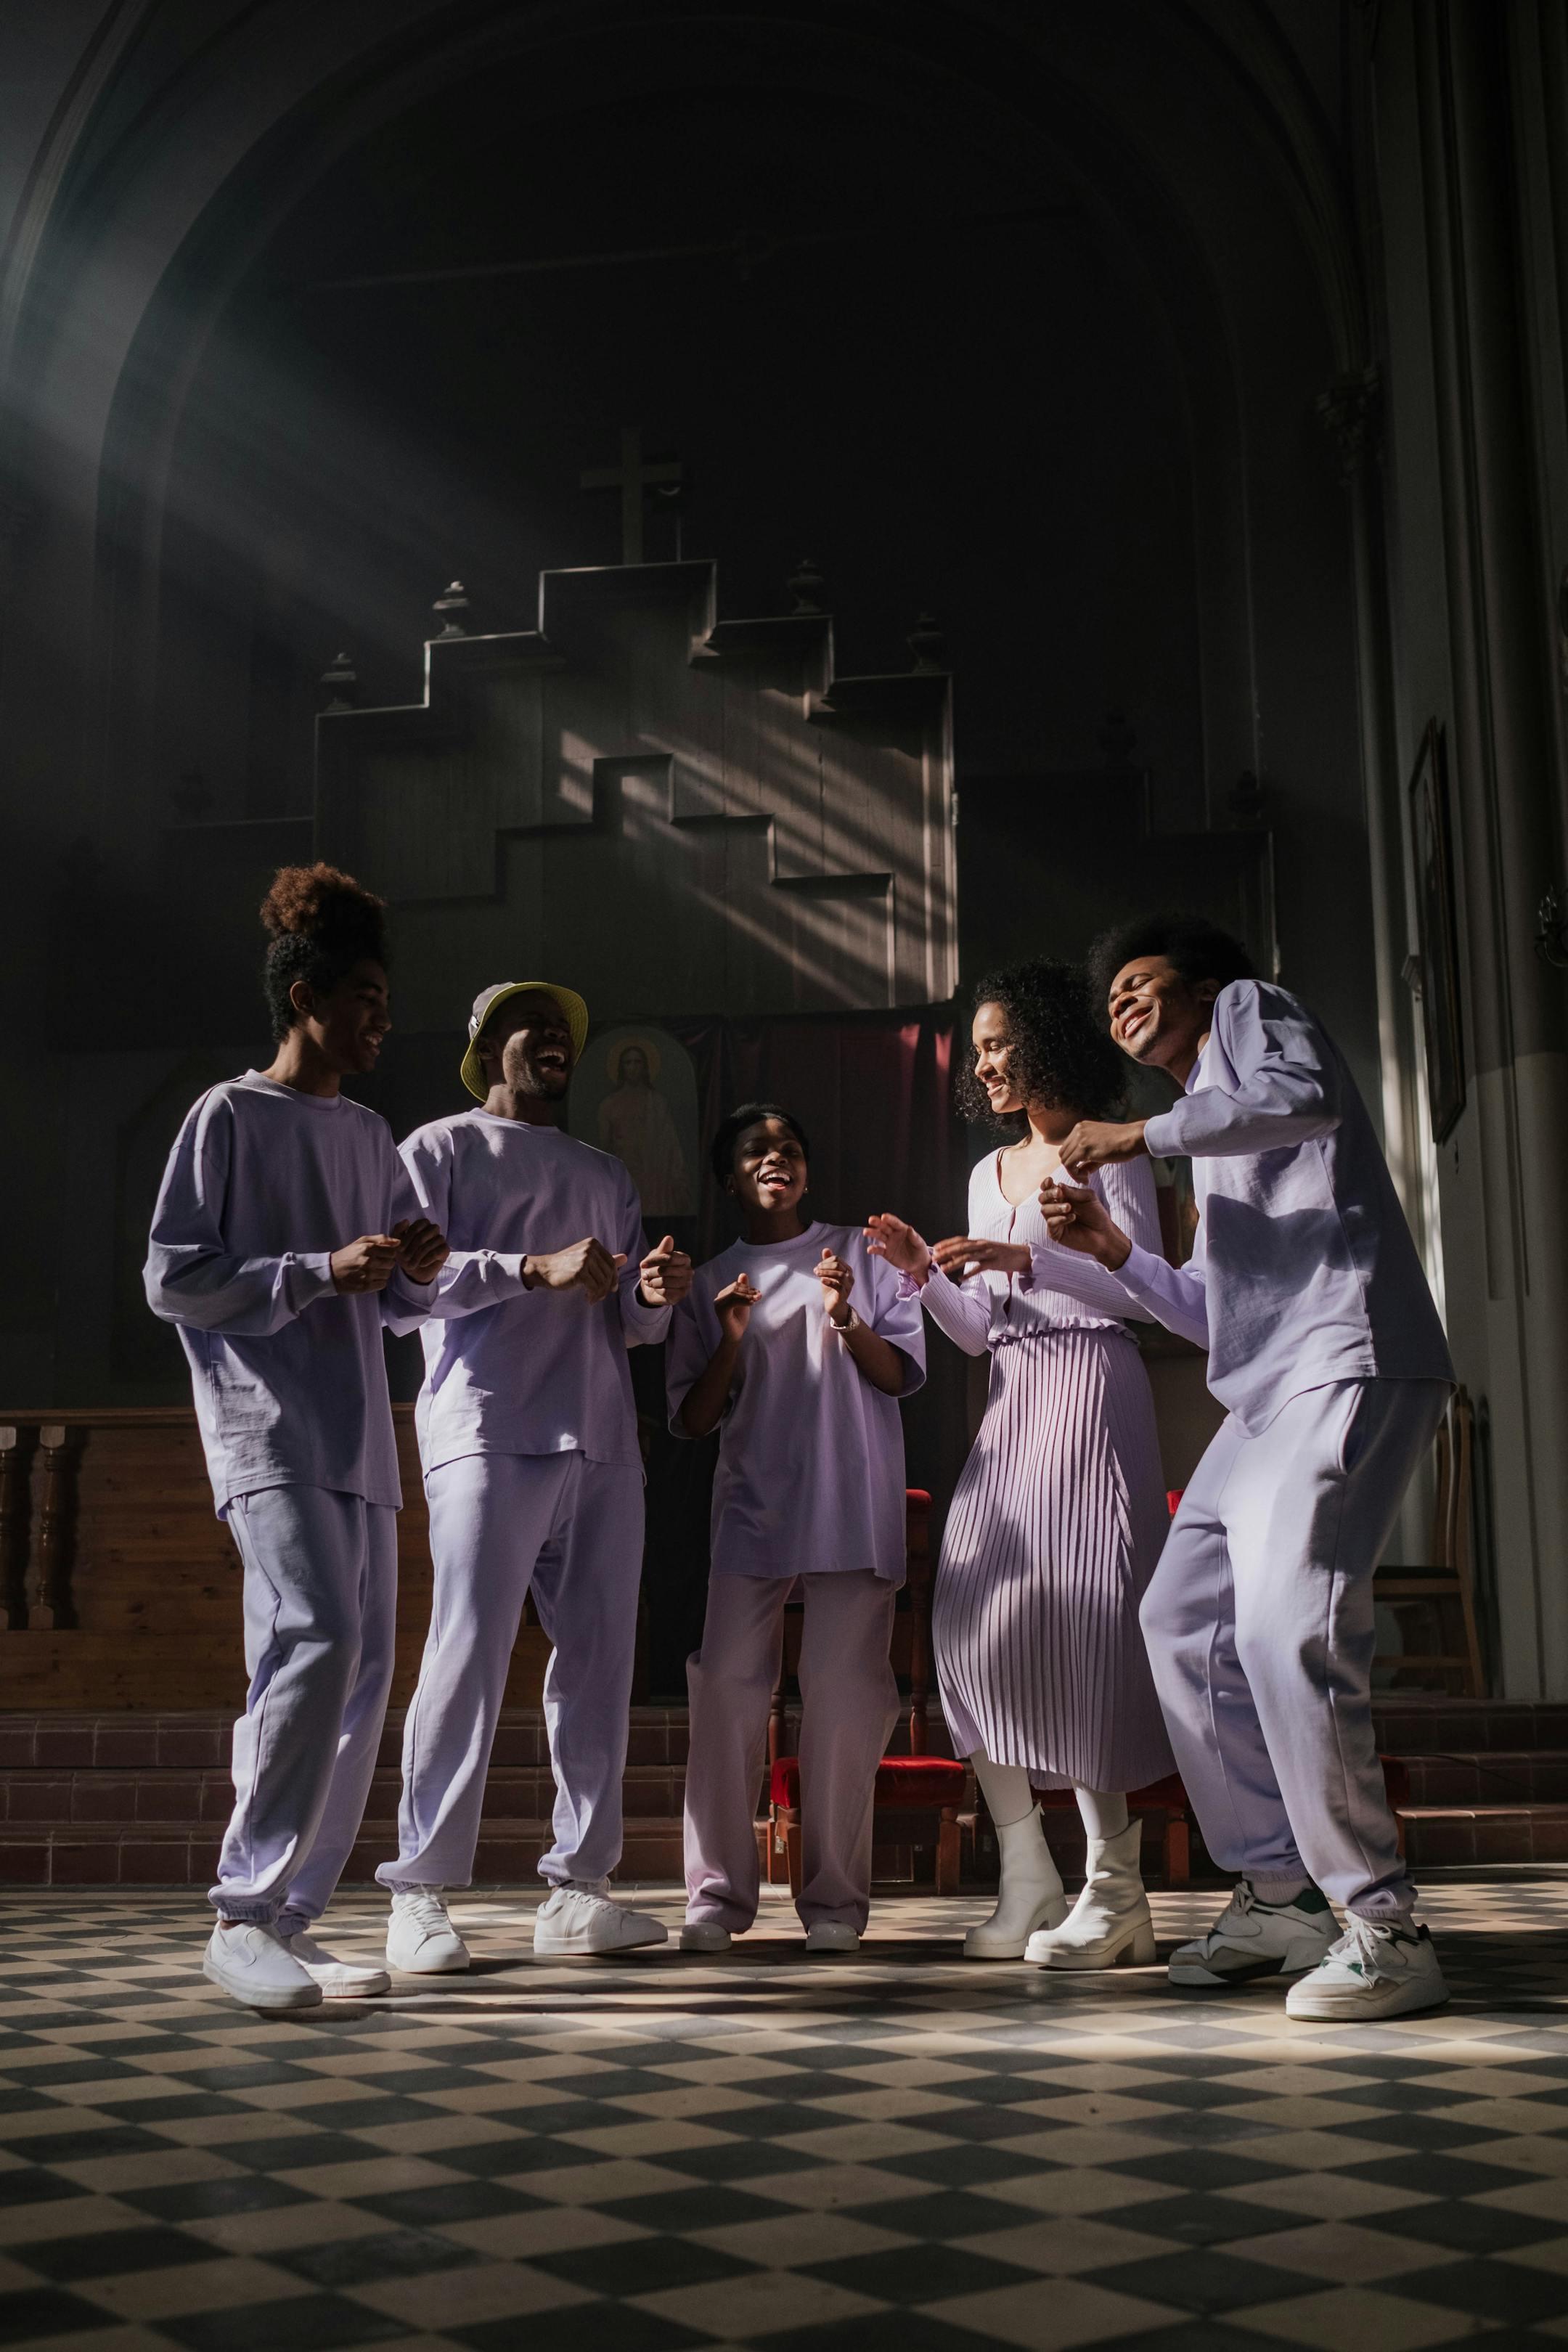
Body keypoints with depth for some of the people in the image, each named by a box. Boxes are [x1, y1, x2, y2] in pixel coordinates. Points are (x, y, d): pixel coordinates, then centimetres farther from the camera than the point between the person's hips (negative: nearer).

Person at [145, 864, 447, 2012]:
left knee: (363, 1671, 4)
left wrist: (418, 1270, 0)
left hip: (361, 1442, 8)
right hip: (269, 1433, -8)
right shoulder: (230, 1116, -1)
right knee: (319, 1640, -23)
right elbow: (172, 1280, -8)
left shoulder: (369, 1134, 19)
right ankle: (246, 1914, -14)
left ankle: (294, 1919, 13)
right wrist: (323, 1270, -15)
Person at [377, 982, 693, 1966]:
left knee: (601, 1657, 2)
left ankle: (577, 1888, 8)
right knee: (470, 1653, -11)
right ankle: (421, 1893, -4)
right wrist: (538, 1270, -15)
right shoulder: (443, 1149, 10)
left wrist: (655, 1294, -2)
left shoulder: (606, 1174, 27)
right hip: (490, 1434, -6)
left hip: (603, 1443, 6)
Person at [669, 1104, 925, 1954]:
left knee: (844, 1694, -5)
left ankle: (834, 1899, 4)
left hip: (851, 1508, -1)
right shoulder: (711, 1283, 14)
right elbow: (691, 1419, 10)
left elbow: (904, 1374, 5)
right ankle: (718, 1894, 0)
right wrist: (730, 1344, -6)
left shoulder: (857, 1252, 11)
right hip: (751, 1507, 1)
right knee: (727, 1687, -8)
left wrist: (847, 1321, -13)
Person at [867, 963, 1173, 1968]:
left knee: (1079, 1611, -14)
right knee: (975, 1615, -4)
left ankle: (1115, 1884, -7)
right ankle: (1029, 1881, 2)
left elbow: (1140, 1288, -10)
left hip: (1091, 1388, -7)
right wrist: (923, 1273, 3)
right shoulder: (989, 1173, 22)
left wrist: (1024, 1259, -17)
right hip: (1013, 1403, 7)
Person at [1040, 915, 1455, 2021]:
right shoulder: (1211, 1147, 30)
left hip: (1349, 1363, -10)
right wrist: (1116, 1249, 14)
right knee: (1184, 1619, 8)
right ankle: (1279, 1895, 15)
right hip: (1266, 1394, 10)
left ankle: (1387, 1929, -11)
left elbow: (1305, 1098, -16)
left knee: (1288, 1629, -20)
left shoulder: (1254, 1008, 9)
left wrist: (1143, 1134, -9)